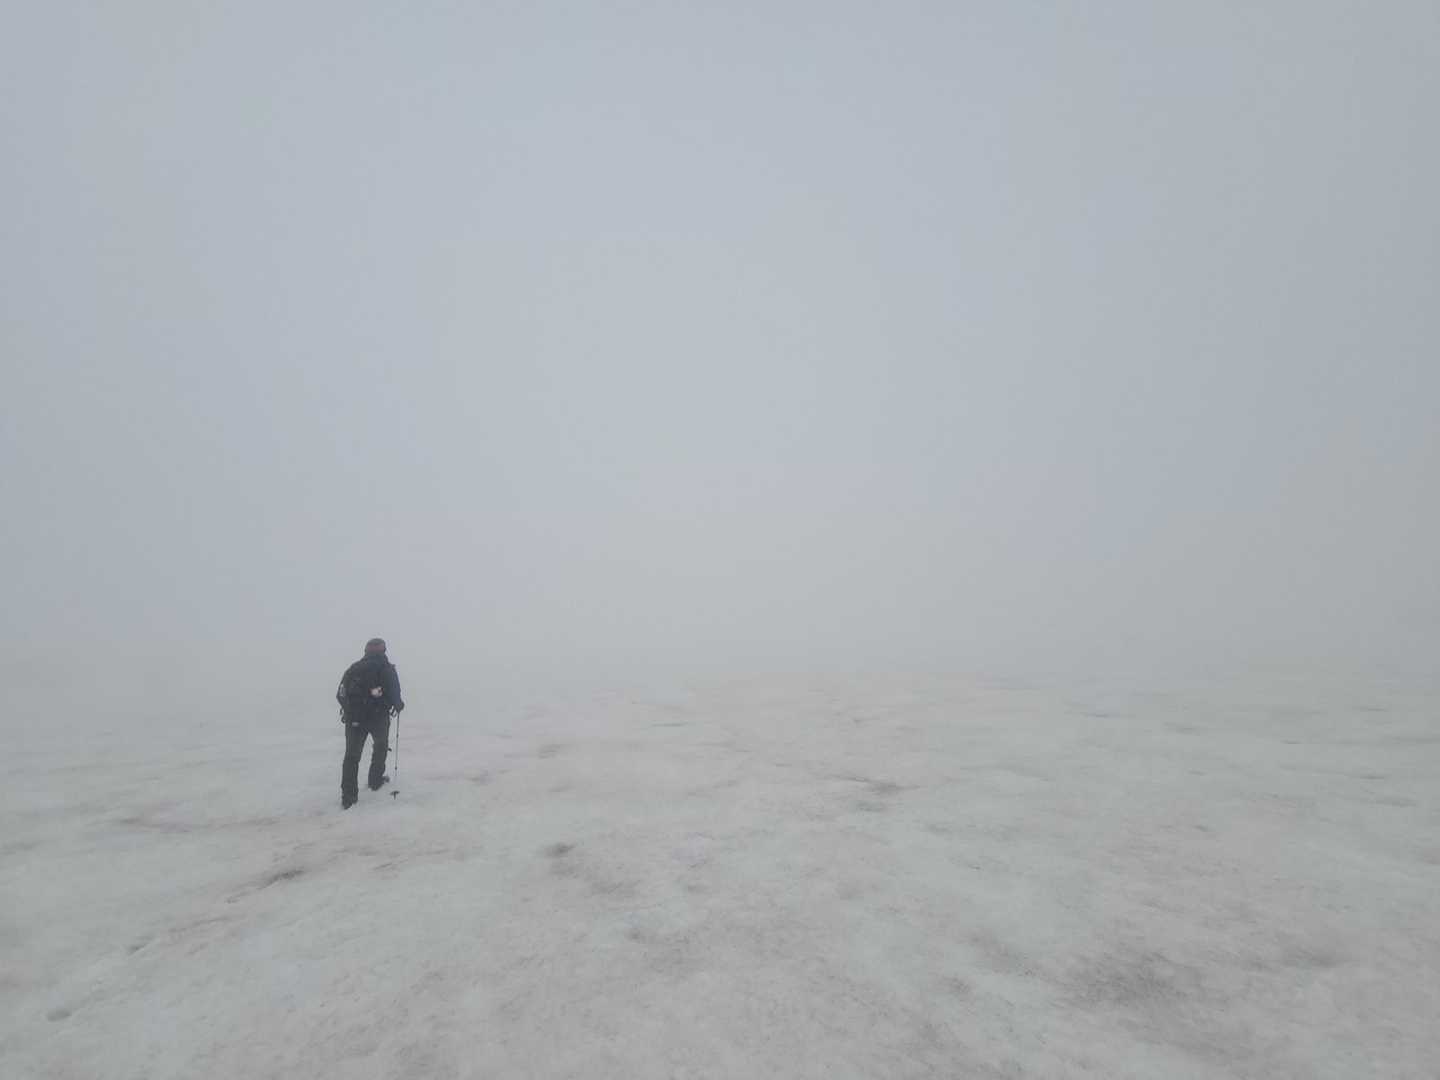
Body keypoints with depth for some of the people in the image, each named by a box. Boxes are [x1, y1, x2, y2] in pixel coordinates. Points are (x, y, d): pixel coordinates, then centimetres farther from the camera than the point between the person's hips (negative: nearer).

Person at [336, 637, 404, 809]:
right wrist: (398, 705, 13)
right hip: (379, 717, -2)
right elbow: (394, 695, -9)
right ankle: (376, 781, 33)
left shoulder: (353, 668, 7)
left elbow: (340, 694, 6)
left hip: (354, 718, 2)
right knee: (381, 746, 24)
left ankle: (348, 796, 0)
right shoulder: (387, 668, -5)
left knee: (352, 755, 6)